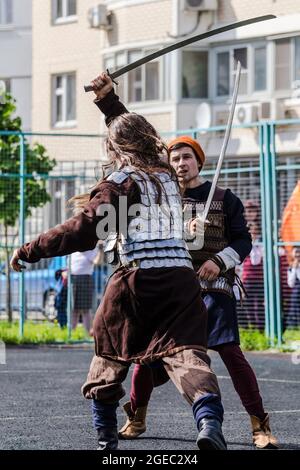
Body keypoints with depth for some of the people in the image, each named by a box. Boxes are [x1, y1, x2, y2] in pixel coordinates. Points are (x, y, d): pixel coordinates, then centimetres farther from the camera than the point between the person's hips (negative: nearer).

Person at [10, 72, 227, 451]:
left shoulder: (121, 182, -1)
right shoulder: (167, 175, 17)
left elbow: (82, 232, -12)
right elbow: (137, 134, 38)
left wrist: (30, 250, -6)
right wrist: (109, 100, 42)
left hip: (137, 278, -4)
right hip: (181, 276, 4)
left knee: (109, 355, 16)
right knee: (185, 351, -10)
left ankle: (105, 439, 23)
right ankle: (209, 421, -37)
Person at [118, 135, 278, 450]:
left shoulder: (224, 199, 7)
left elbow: (243, 241, 4)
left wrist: (219, 261, -13)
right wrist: (183, 231, -19)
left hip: (213, 285, -2)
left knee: (230, 351, -13)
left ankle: (259, 424, -8)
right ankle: (136, 419, 18)